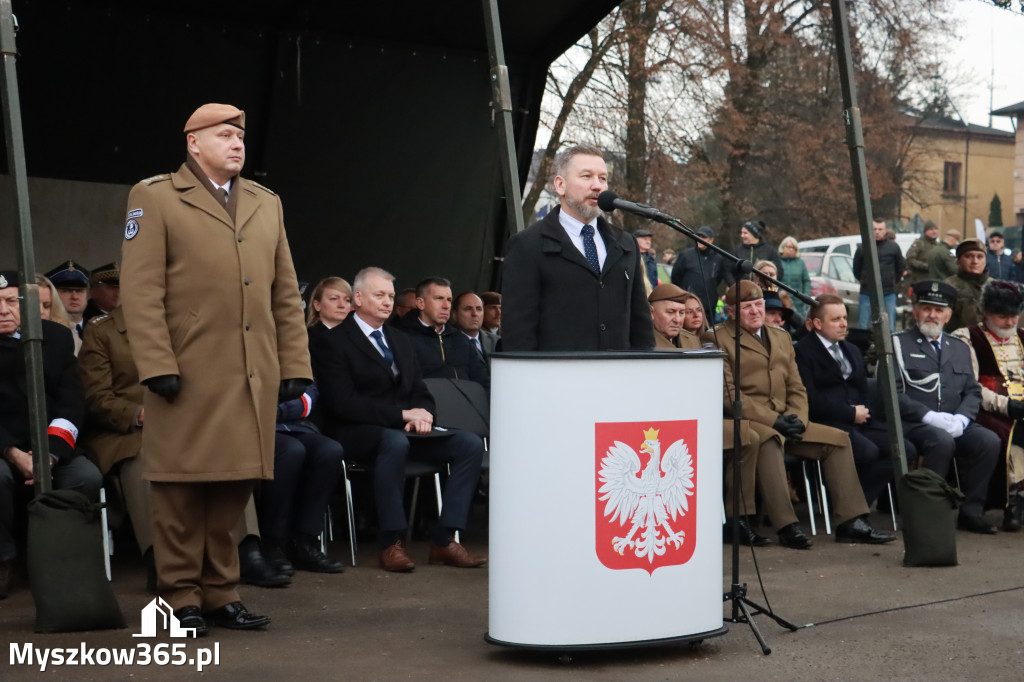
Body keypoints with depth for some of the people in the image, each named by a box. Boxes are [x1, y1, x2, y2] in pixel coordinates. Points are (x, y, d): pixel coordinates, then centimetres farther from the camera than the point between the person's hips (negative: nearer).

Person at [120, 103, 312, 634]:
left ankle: (220, 592, 17)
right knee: (183, 487, 0)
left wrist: (295, 365, 9)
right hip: (190, 376, -4)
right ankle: (182, 598, 9)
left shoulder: (267, 203, 19)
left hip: (254, 378, 5)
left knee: (235, 485, 7)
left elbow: (286, 295, 16)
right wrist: (158, 366, -13)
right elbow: (141, 292, -5)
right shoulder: (155, 198, 3)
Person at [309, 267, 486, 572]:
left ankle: (444, 540, -19)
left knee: (471, 443, -16)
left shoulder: (400, 340, 22)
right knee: (395, 441, -40)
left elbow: (421, 394, 19)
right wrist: (402, 414, -17)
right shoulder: (331, 341, -1)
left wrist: (421, 416, -7)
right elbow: (343, 403, -13)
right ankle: (391, 544, -31)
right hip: (356, 433, -7)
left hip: (406, 430, 7)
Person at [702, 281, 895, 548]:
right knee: (768, 440, -38)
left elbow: (797, 389, 18)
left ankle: (851, 521, -9)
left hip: (783, 422, 7)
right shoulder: (717, 340, -1)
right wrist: (773, 420, -17)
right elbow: (728, 395, -11)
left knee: (839, 438, -6)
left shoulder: (781, 338, 23)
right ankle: (787, 526, -40)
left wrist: (796, 418, -5)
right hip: (743, 423, -7)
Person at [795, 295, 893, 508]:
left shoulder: (852, 351, 25)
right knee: (868, 451, -32)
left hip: (859, 423, 8)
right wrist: (851, 413, -11)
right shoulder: (803, 351, -2)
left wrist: (865, 410, 0)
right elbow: (810, 400, -12)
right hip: (825, 425, -8)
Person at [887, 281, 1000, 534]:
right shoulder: (898, 344, 5)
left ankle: (970, 511, -13)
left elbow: (973, 392, 16)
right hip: (911, 425, -5)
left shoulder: (960, 348, 23)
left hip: (954, 424, 5)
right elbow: (892, 393, -6)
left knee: (989, 441, -22)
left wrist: (961, 418, -6)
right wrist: (929, 416, -17)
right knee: (942, 441, -35)